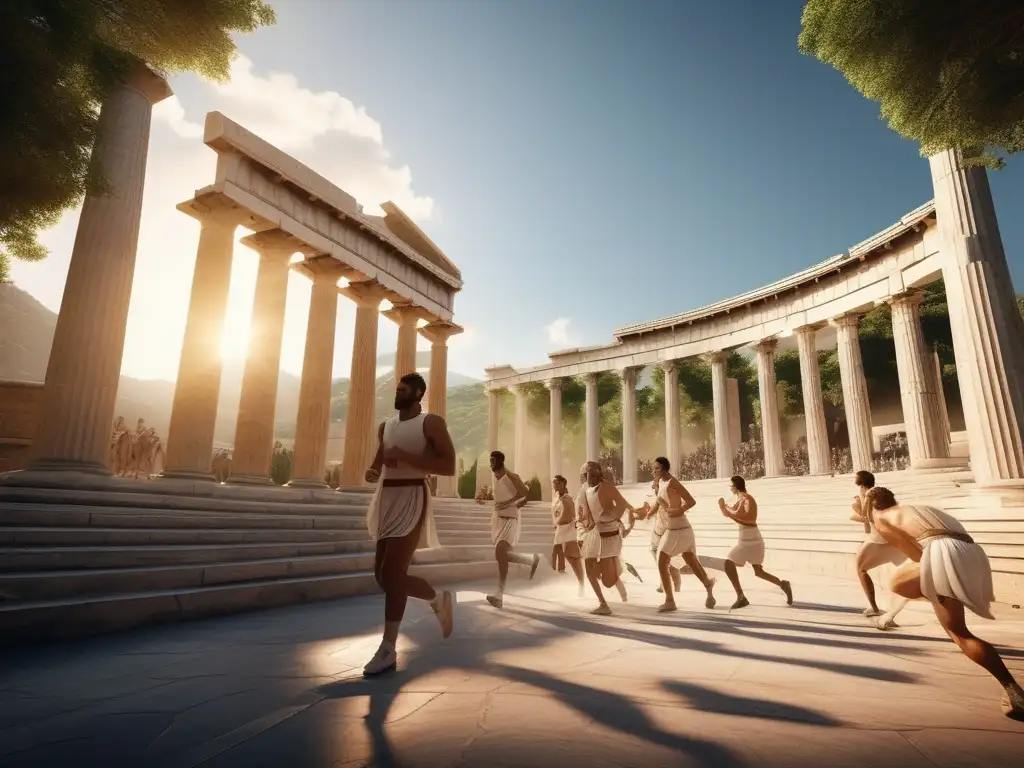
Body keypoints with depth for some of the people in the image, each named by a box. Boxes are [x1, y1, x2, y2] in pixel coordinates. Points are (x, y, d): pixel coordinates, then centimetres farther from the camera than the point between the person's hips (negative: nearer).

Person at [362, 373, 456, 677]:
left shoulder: (431, 423, -3)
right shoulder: (385, 426, 17)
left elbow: (449, 466, -12)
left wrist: (404, 457, -18)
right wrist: (371, 471, 0)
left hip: (411, 500, -8)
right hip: (387, 500, 8)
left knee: (392, 573, -11)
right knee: (384, 574, 10)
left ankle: (388, 650, 1)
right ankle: (438, 599, 33)